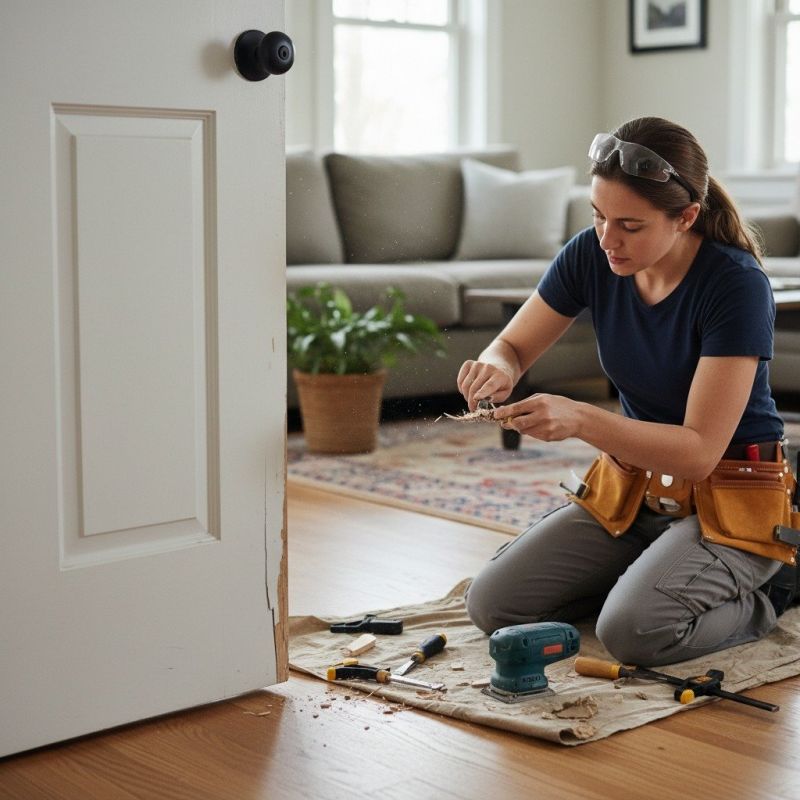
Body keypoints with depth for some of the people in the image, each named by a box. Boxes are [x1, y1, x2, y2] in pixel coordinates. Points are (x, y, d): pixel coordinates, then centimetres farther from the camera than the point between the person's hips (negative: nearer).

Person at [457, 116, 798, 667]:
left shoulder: (737, 285, -24)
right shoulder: (591, 255, -9)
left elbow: (700, 452, -27)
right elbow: (513, 346, 3)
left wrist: (580, 419, -39)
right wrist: (498, 369, -22)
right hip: (634, 484, 6)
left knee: (634, 631, -29)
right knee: (492, 604, -7)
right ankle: (645, 576, 15)